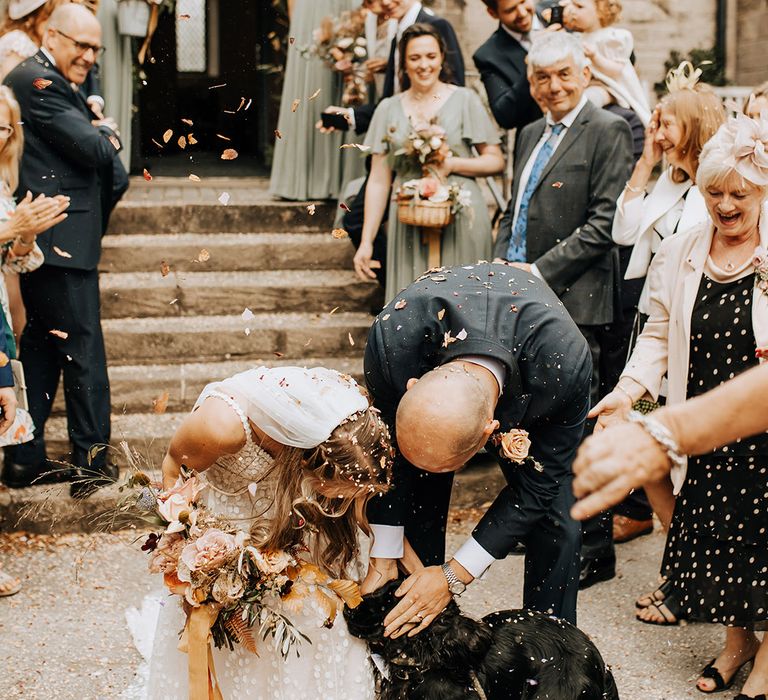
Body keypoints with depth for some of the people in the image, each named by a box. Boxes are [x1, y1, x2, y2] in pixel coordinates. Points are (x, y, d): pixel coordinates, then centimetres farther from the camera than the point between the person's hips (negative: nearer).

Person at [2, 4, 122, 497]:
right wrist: (107, 133, 1)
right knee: (83, 350, -3)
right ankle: (91, 464, 4)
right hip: (62, 242, -11)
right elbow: (95, 149, -18)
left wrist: (98, 134, 0)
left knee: (40, 348, 14)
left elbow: (95, 149, 19)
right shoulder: (40, 82, -13)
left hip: (40, 242, 11)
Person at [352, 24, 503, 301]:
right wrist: (366, 242, 3)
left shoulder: (465, 100, 3)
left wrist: (452, 164, -14)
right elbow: (378, 181, 9)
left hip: (460, 220, -2)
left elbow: (496, 161, 2)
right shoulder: (388, 109, 9)